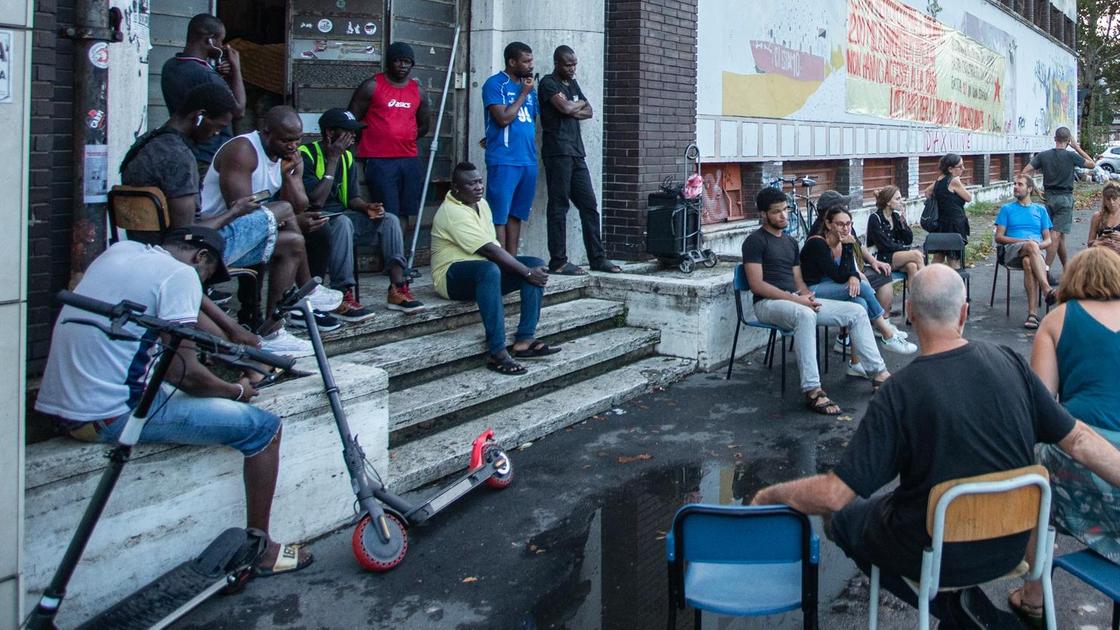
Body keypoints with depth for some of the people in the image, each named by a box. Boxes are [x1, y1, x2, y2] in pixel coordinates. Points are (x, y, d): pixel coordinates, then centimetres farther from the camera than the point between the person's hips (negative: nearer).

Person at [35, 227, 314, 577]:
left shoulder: (120, 250, 15)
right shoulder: (180, 274, -9)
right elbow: (186, 373, -15)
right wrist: (237, 390, 3)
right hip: (112, 415, -9)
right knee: (263, 427, -2)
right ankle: (260, 549, 9)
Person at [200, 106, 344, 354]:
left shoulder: (291, 157, 9)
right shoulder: (242, 151, -17)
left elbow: (300, 207, 2)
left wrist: (288, 174, -13)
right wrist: (293, 221, -23)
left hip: (246, 231, 9)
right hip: (216, 236, -9)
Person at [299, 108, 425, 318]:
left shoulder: (347, 157, 10)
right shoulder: (306, 155, -13)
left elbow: (353, 198, 10)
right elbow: (316, 200, -23)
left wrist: (367, 207, -14)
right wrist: (333, 159, -19)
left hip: (342, 216, 7)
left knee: (390, 220, -10)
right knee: (342, 222, -38)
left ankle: (397, 289, -17)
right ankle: (342, 298, -39)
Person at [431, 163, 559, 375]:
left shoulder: (481, 203, 12)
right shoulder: (452, 213, -19)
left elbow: (493, 245, 12)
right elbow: (489, 250, -24)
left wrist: (531, 269, -3)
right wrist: (527, 273, -23)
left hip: (486, 266, 9)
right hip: (452, 274, -9)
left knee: (537, 264, -10)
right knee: (489, 270, -41)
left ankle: (525, 339, -19)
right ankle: (496, 353, -43)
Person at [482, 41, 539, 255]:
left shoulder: (529, 87, 16)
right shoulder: (495, 84, -5)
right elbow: (504, 118, -15)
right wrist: (523, 94, -7)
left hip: (528, 161, 7)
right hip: (503, 162, -7)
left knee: (516, 214, 11)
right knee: (499, 216, -5)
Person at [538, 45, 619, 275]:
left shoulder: (573, 83, 22)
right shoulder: (548, 83, -3)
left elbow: (589, 112, 14)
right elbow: (565, 107, -17)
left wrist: (572, 111, -4)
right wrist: (580, 103, 4)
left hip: (576, 153, 8)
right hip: (558, 152, -8)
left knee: (589, 205, 6)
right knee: (559, 206, -6)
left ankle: (597, 258, 10)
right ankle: (558, 262, -4)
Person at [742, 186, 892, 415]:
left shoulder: (790, 242, 22)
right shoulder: (755, 241, -4)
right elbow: (757, 285, -13)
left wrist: (808, 295, -4)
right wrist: (796, 299, -18)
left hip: (796, 299, 8)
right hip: (768, 303, -8)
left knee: (856, 311, -4)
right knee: (805, 315, -41)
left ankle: (878, 373, -1)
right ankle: (812, 392, -42)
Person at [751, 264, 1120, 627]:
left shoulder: (898, 394, -24)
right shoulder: (1009, 362, -12)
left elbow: (834, 495, -24)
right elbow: (1077, 439, -6)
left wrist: (771, 495, -9)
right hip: (1009, 546, 6)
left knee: (844, 518, 22)